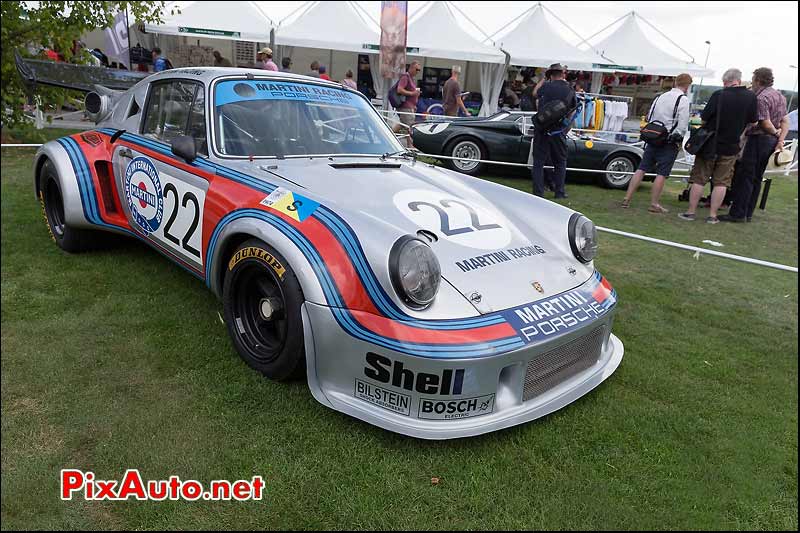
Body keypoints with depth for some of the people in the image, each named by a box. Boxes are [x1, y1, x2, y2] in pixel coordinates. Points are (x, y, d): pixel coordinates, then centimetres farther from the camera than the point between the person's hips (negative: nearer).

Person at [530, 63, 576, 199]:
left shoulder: (546, 86, -5)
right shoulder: (570, 90, 1)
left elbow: (535, 93, 15)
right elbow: (573, 110, 13)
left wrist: (543, 79, 23)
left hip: (542, 129, -1)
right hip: (559, 131, 1)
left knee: (538, 162, 6)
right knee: (560, 162, 15)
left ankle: (538, 192, 3)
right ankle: (559, 192, 17)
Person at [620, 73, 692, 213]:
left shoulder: (660, 97, 11)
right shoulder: (683, 99, -7)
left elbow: (649, 117, 13)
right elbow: (683, 125, -10)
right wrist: (679, 140, 2)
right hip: (670, 142, -5)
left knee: (641, 169, 6)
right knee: (662, 173, -1)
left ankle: (627, 199, 4)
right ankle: (654, 204, 2)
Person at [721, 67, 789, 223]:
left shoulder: (761, 98, -15)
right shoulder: (780, 96, 15)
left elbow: (766, 124, -19)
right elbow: (785, 121, 11)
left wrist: (776, 134, -1)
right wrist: (780, 141, 3)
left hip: (759, 139, -9)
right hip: (772, 140, 9)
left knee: (745, 176, -6)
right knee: (757, 178, 13)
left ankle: (738, 213, -6)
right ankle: (748, 213, 18)